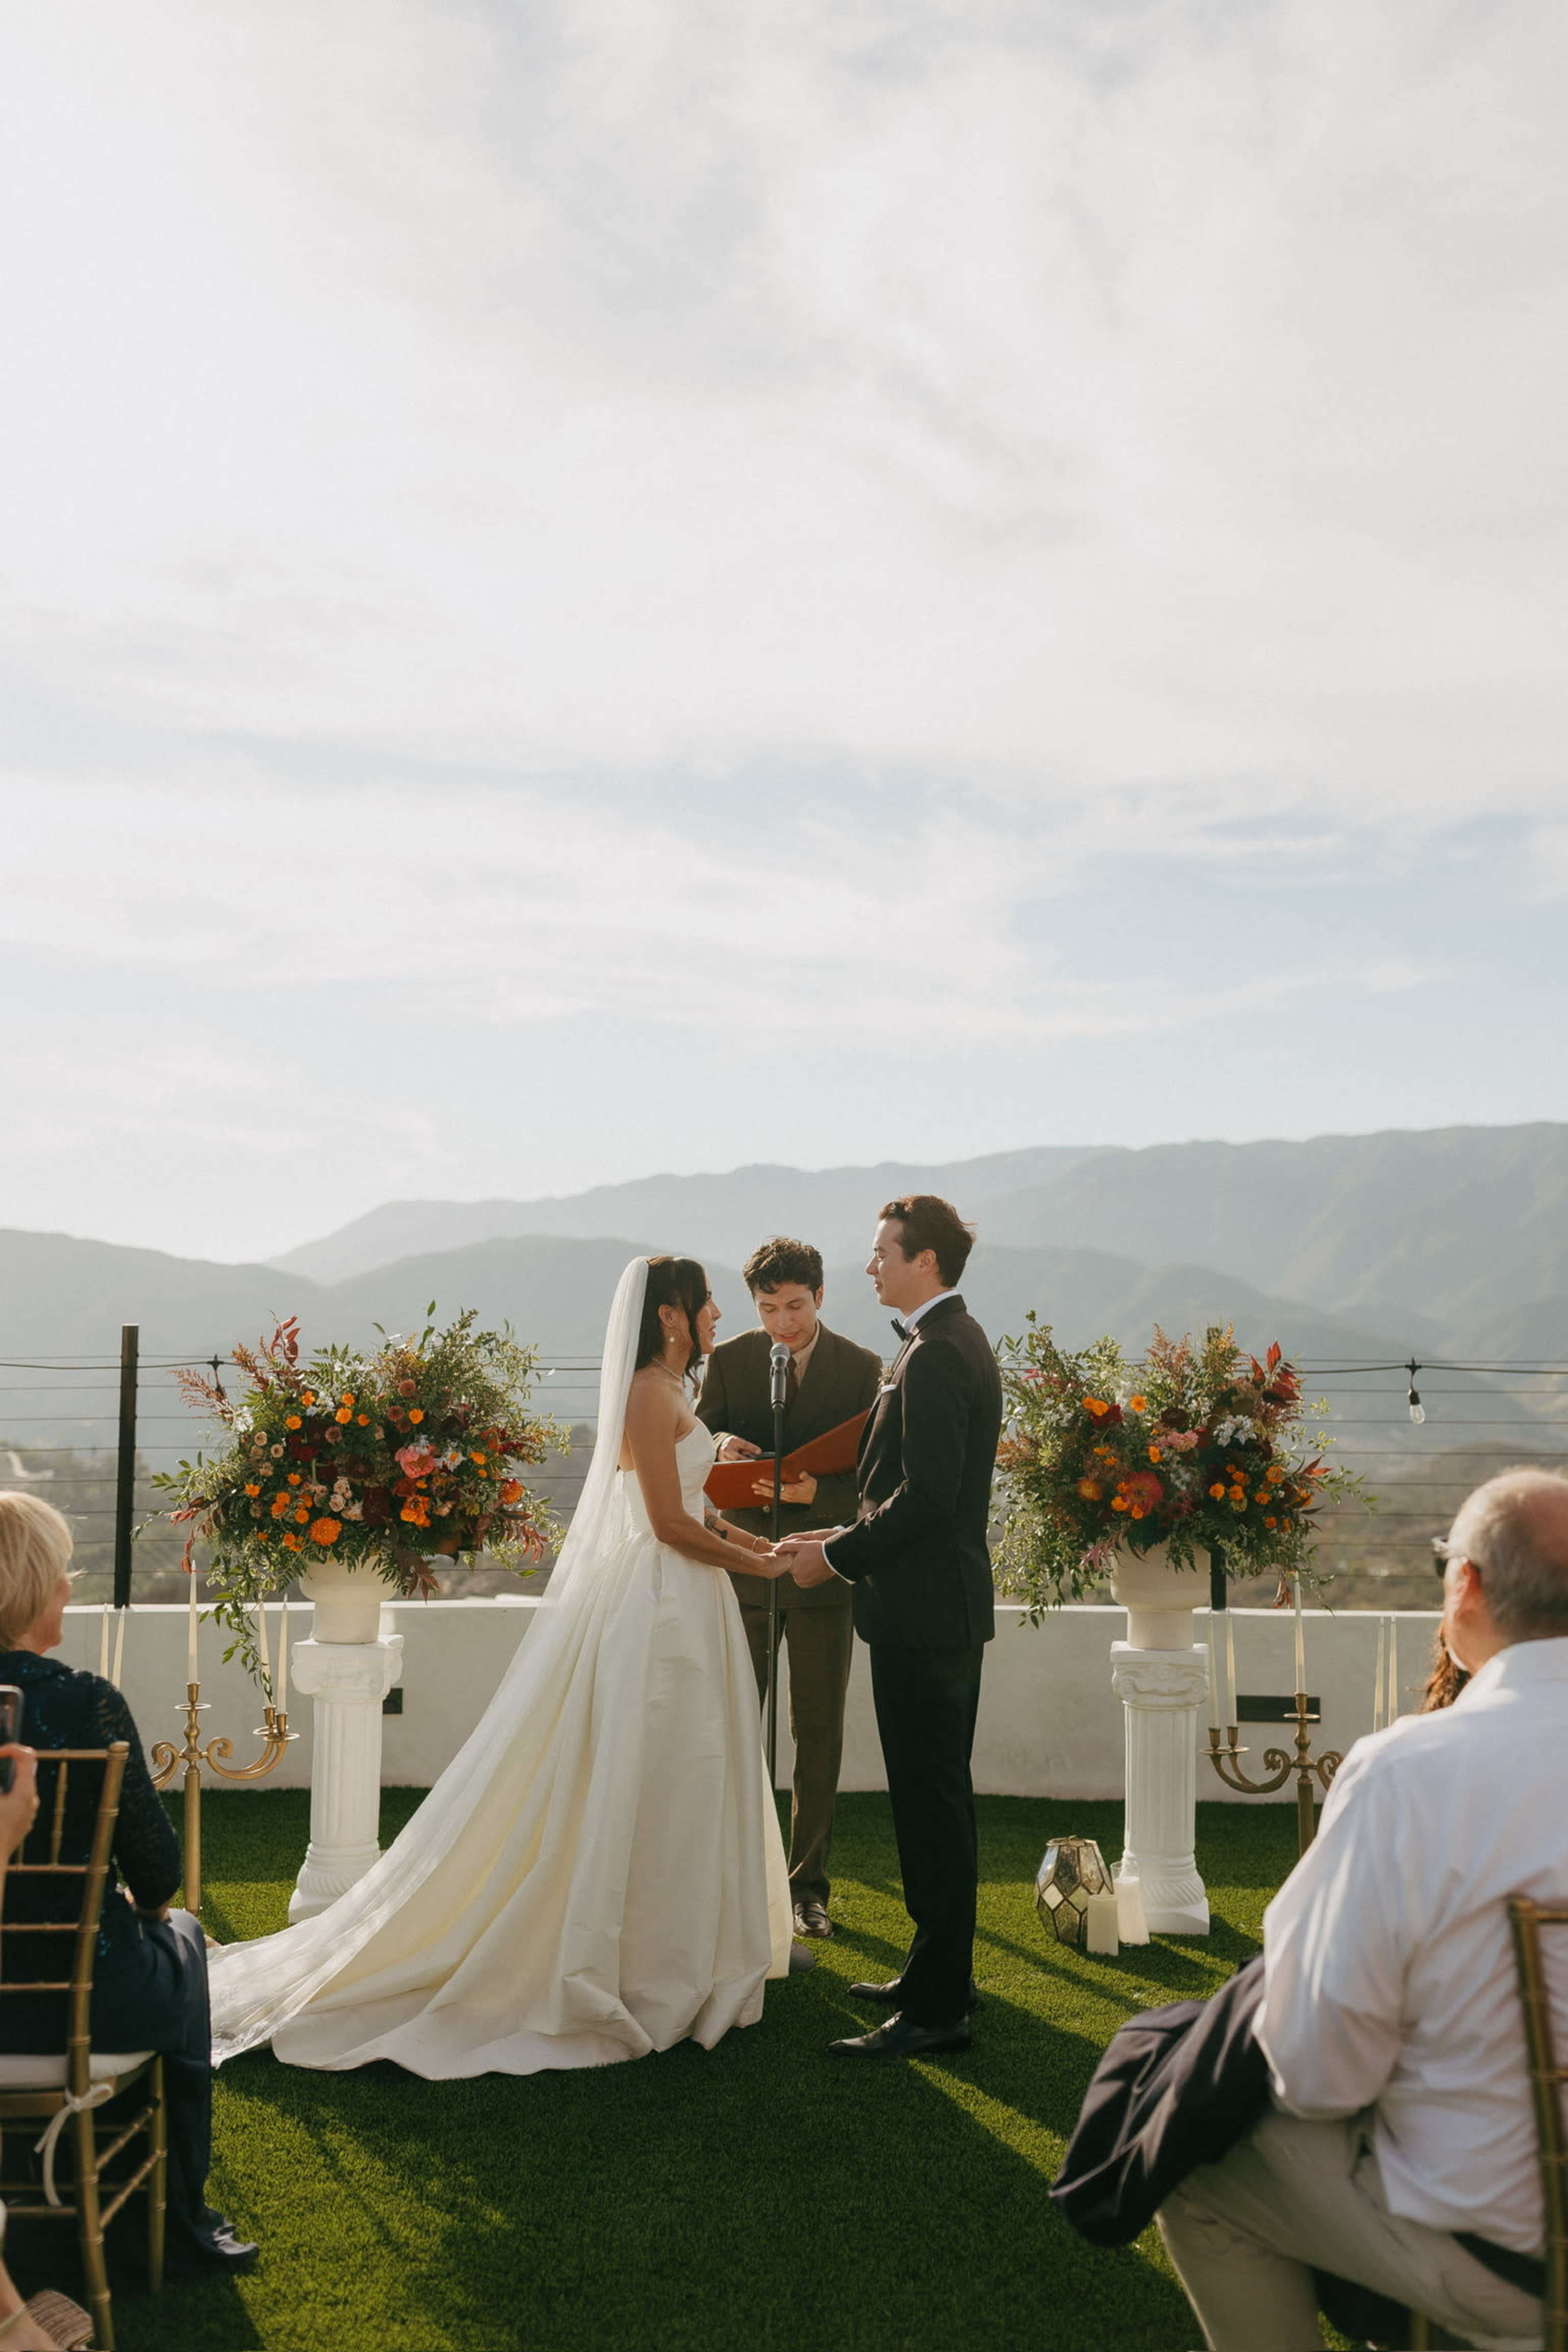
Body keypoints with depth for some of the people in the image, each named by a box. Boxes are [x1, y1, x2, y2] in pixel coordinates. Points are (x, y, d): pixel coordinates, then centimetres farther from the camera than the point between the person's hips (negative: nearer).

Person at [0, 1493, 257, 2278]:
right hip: (87, 2002, -4)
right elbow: (155, 1861, -12)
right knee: (180, 1936, 29)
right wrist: (150, 1903, 12)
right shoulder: (86, 1701, -21)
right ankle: (183, 2220, 37)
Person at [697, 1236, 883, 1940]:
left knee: (819, 1736, 6)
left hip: (824, 1572, -1)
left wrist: (814, 1492, -23)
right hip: (744, 1568, 1)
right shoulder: (727, 1360, 2)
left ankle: (808, 1887, 17)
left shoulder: (861, 1367, -1)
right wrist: (718, 1447, -20)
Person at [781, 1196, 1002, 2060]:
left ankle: (936, 2010, 4)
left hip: (922, 1611, -11)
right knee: (938, 1801, 18)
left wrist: (838, 1556, -14)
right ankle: (937, 1975, 30)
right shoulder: (957, 1342, 14)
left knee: (930, 1804, -4)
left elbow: (927, 1493, -24)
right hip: (946, 1606, 11)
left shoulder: (935, 1356, -18)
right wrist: (848, 1537, 12)